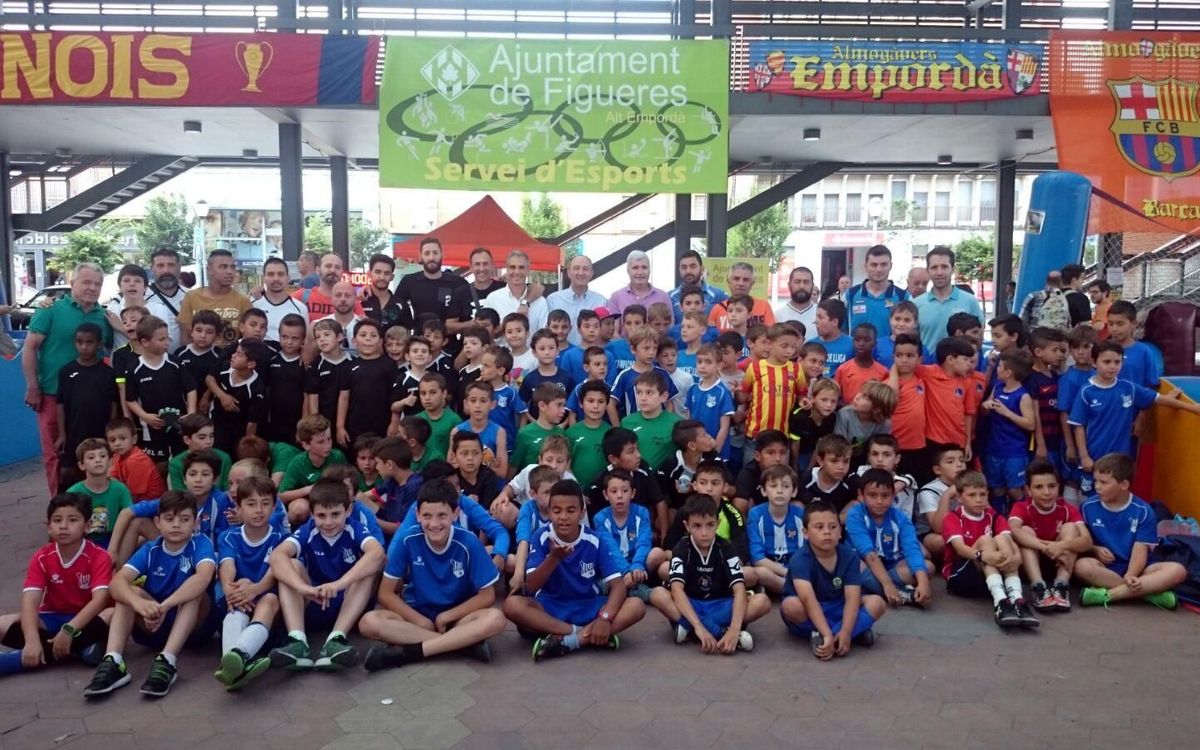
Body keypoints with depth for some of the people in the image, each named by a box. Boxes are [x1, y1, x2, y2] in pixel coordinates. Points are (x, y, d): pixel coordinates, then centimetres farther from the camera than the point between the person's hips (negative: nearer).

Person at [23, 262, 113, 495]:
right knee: (55, 452, 4)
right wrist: (32, 387, -8)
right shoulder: (51, 310, -2)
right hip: (54, 395, -3)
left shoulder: (103, 316, 9)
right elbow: (30, 347, -4)